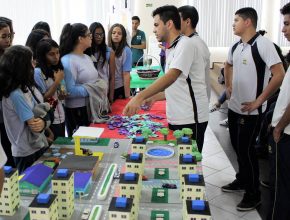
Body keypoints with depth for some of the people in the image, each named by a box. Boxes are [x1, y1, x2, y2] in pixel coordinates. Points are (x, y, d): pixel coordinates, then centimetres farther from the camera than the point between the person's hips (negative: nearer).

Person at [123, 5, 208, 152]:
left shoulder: (185, 44, -12)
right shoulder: (171, 50, 16)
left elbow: (171, 76, -27)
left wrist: (140, 97, -34)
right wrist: (154, 97, 10)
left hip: (189, 120, -8)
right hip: (175, 118, 8)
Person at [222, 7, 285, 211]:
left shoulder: (263, 44, -17)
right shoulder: (235, 46, 6)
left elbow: (280, 75, -21)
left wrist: (259, 101, -19)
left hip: (251, 110, -7)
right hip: (234, 106, 8)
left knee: (246, 150, 0)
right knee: (237, 147, 18)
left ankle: (254, 194, 16)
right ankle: (242, 180, 38)